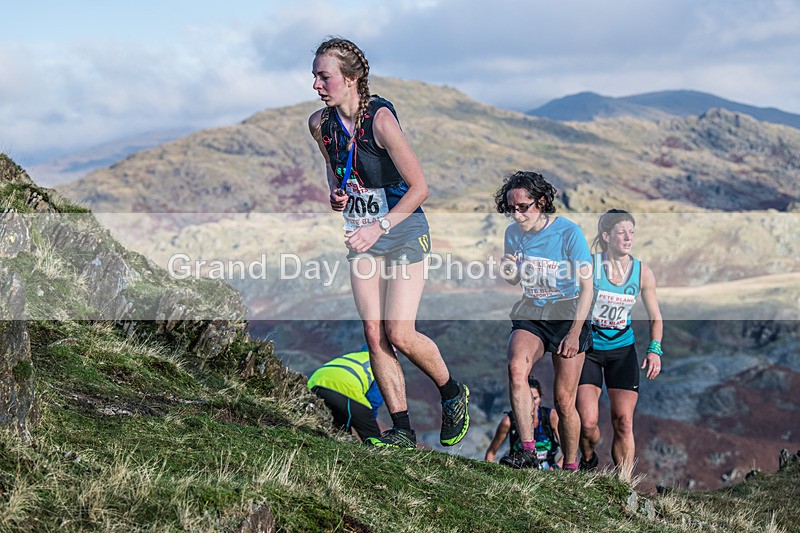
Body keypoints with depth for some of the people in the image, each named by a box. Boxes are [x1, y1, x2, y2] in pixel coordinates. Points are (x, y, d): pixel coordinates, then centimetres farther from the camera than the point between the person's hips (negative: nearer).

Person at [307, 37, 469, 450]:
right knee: (373, 334, -2)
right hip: (364, 236, 6)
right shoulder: (320, 123, -1)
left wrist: (379, 226, -24)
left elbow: (419, 187, -18)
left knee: (399, 334, -12)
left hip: (403, 232, -6)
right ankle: (402, 431, 7)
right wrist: (336, 196, 1)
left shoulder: (380, 119, -20)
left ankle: (453, 394, 16)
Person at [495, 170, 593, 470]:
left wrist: (574, 333, -18)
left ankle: (570, 466, 17)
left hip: (568, 316, -3)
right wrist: (509, 271, -11)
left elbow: (586, 287, -11)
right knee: (516, 366, -28)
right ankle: (527, 450, -29)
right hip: (530, 317, 3)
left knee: (564, 402, -2)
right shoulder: (514, 233, 0)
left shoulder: (568, 233, -14)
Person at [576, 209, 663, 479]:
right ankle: (588, 461, 23)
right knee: (587, 422, -9)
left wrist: (654, 350, -5)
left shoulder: (642, 272, -1)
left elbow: (655, 317, 8)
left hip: (623, 349, 2)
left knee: (623, 422, -5)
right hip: (588, 347, -2)